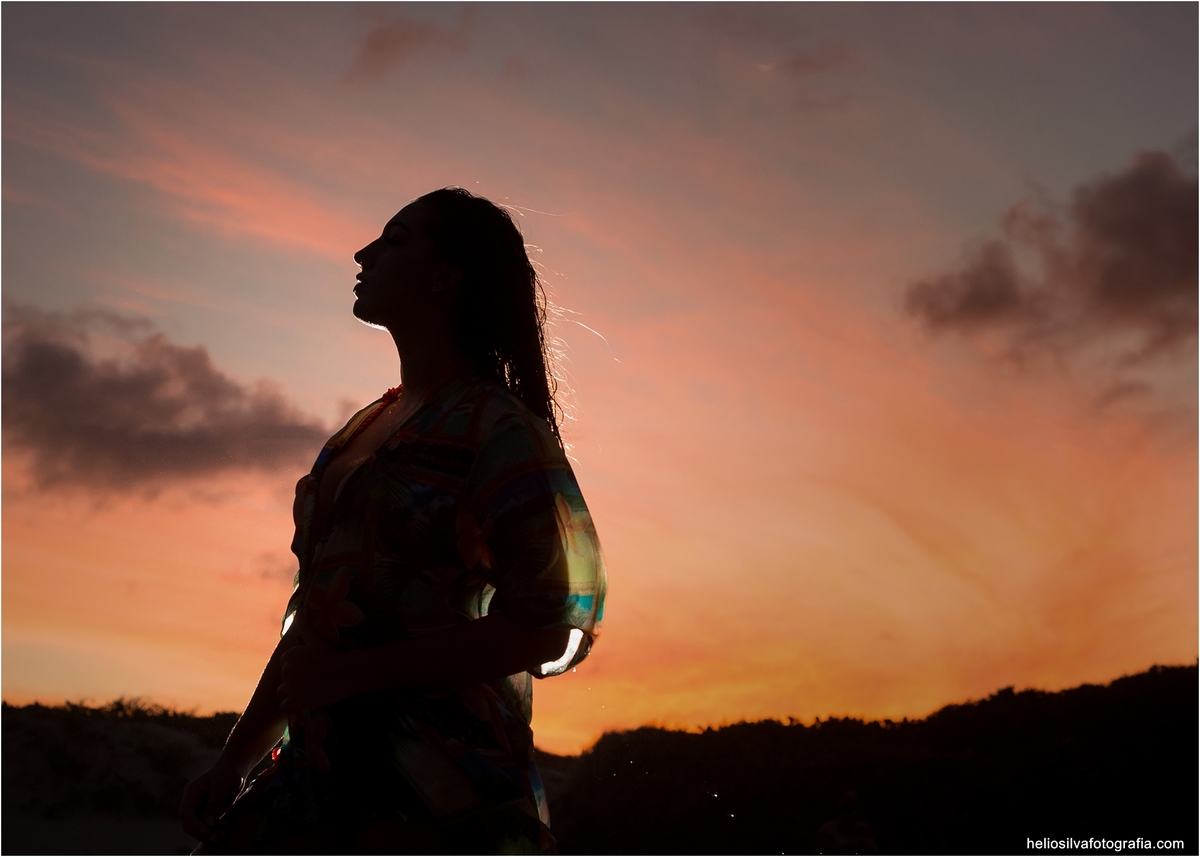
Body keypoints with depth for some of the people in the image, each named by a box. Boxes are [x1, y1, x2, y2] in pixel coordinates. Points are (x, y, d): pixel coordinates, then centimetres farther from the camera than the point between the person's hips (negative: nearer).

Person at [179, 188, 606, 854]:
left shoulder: (499, 427, -6)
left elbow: (550, 624, -15)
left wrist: (349, 674, -14)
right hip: (320, 768, 7)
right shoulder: (365, 431, 19)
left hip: (436, 786, -7)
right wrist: (234, 762, 17)